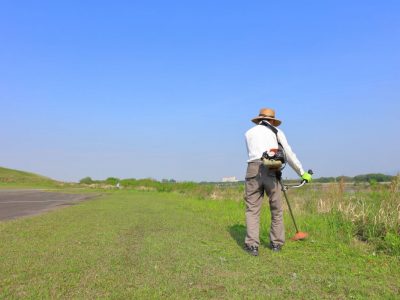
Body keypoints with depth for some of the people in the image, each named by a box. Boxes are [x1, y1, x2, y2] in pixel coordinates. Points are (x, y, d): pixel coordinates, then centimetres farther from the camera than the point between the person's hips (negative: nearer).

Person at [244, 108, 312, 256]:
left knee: (252, 209, 5)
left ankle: (252, 245, -1)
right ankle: (276, 243, 20)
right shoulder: (277, 131, 19)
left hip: (253, 169, 0)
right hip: (271, 171, 0)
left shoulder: (249, 132, 22)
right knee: (277, 209, 14)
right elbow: (289, 155, 17)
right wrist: (302, 173, 26)